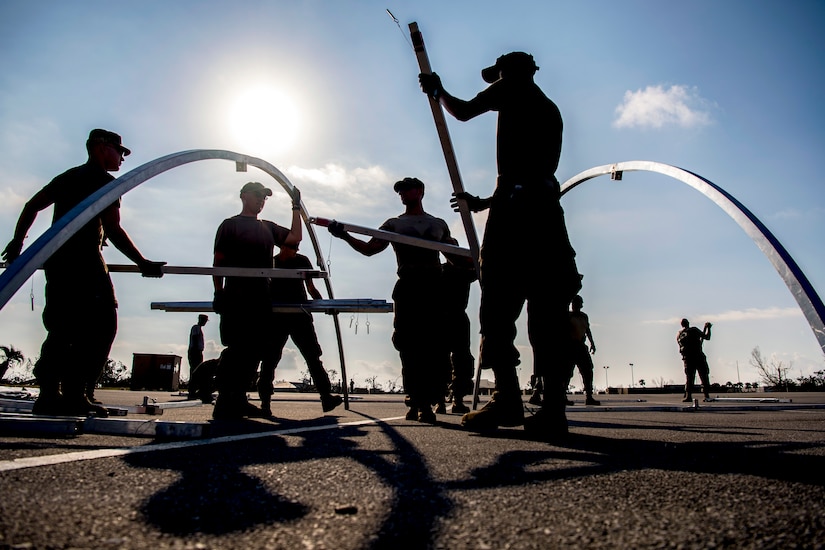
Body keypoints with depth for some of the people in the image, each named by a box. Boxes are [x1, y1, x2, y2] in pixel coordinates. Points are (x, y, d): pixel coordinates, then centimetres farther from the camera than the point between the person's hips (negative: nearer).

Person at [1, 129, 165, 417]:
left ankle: (49, 395, 11)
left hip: (55, 259, 9)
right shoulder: (105, 182, -3)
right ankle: (74, 397, -11)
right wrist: (143, 263, -12)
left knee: (61, 327, 12)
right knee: (100, 325, -7)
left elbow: (31, 206, 23)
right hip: (84, 259, -9)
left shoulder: (68, 177, 21)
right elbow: (113, 229, -13)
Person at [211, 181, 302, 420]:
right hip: (236, 298, -6)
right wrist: (219, 292, -8)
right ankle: (224, 405, -3)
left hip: (262, 300, 6)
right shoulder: (230, 224, 5)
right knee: (236, 350, -9)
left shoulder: (268, 227, 21)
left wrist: (296, 207, 11)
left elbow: (295, 237, 11)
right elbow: (218, 261, 0)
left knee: (254, 351, 6)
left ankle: (238, 400, 14)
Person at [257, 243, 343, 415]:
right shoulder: (271, 263, 10)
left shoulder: (302, 261, 14)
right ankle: (265, 402, 8)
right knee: (270, 359, 0)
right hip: (276, 317, -1)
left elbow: (311, 288, 16)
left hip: (300, 315, 1)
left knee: (313, 356, -6)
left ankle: (326, 396, -8)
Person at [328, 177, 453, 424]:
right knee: (409, 346, -6)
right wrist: (345, 236, -7)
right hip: (407, 288, 0)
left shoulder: (439, 224, 21)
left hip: (435, 287, 1)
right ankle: (416, 401, 1)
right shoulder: (393, 224, 17)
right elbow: (369, 248, 6)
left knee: (433, 345, -8)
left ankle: (425, 403, -7)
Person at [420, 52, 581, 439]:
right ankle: (553, 409, -6)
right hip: (547, 210, 7)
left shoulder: (513, 89, 12)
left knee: (498, 302, -7)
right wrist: (484, 201, 36)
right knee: (547, 312, -2)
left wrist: (438, 91, 32)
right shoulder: (550, 109, 32)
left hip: (514, 209, -7)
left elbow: (463, 111, 11)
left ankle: (508, 399, -13)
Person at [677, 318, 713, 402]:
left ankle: (688, 396, -1)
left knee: (689, 377, 6)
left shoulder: (679, 335, 11)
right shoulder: (694, 330, -2)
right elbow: (707, 337, 2)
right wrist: (708, 328, 15)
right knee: (704, 376, 1)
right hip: (698, 356, -4)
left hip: (687, 358, 4)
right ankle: (707, 395, -3)